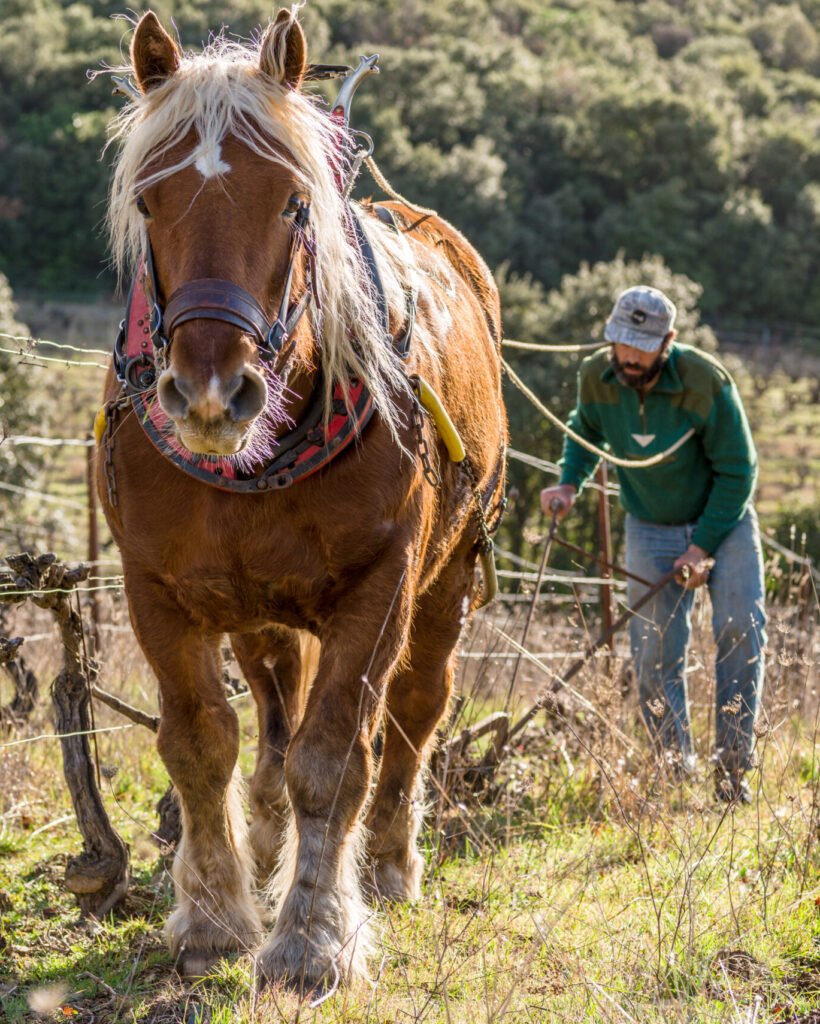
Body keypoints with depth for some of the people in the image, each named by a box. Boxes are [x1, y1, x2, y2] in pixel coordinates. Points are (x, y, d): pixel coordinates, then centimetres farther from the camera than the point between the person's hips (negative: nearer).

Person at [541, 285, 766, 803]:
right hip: (651, 528, 3)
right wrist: (570, 484, -7)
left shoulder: (706, 383, -25)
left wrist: (703, 546, -20)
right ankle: (676, 770, 13)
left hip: (724, 522, -3)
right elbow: (585, 432, 11)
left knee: (741, 630, -19)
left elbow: (737, 471, -17)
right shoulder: (596, 378, -13)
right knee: (656, 654, -2)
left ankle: (732, 767, -12)